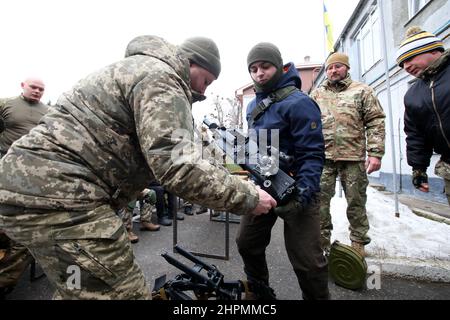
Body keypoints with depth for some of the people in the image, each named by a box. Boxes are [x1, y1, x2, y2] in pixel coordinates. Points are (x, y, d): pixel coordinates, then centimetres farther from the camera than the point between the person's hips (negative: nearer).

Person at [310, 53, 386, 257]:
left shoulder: (362, 91, 10)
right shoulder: (316, 94, 16)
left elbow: (376, 122, 2)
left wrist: (375, 153, -8)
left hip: (353, 157, -1)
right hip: (323, 157, 2)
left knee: (356, 202, 8)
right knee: (320, 201, 1)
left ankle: (358, 244, 24)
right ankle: (321, 243, 16)